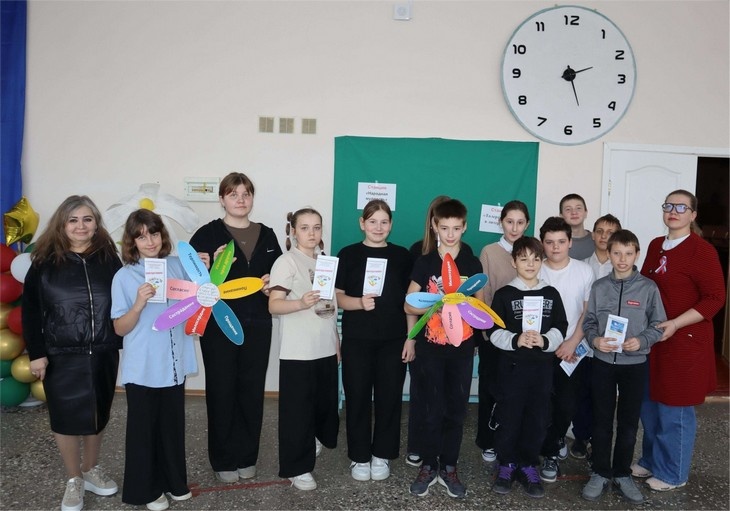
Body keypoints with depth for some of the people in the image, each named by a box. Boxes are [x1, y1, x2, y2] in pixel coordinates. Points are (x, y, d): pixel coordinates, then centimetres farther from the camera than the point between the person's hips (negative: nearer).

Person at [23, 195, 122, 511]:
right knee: (66, 418, 9)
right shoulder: (45, 261, -4)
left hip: (103, 354, 2)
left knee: (98, 414, 15)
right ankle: (74, 480, 28)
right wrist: (36, 353, -7)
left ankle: (91, 470, 36)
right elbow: (31, 311, -2)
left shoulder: (109, 258, 0)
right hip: (61, 356, -2)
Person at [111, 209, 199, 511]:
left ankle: (174, 481, 34)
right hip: (143, 368, -3)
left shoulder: (178, 266, -1)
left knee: (173, 424, 16)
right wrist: (139, 304, -24)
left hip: (174, 363, 3)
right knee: (144, 427, 10)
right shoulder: (124, 277, -8)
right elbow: (120, 328, -7)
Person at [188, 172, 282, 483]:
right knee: (221, 392, 5)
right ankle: (223, 460, 20)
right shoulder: (208, 233, -2)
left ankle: (247, 457, 25)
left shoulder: (266, 235, 10)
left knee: (252, 391, 9)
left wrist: (272, 283, -5)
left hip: (257, 325, 3)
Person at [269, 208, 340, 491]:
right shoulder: (286, 261, -10)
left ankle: (314, 440, 44)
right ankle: (296, 468, 13)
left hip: (326, 348, 7)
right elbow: (273, 305, -18)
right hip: (298, 351, -6)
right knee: (297, 409, 0)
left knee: (325, 401, 17)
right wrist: (301, 303, -37)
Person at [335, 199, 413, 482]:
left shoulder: (401, 256, 5)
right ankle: (359, 457, 21)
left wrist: (411, 337, 1)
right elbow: (338, 297, 0)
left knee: (389, 398, 6)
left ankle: (382, 455, 23)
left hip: (393, 340, 1)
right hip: (356, 340, -1)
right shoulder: (348, 254, 1)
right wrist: (360, 302, -20)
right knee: (357, 398, 5)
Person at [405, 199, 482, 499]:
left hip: (462, 349, 2)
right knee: (431, 410, 5)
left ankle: (449, 468, 24)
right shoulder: (424, 263, -2)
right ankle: (428, 466, 21)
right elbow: (409, 306, -1)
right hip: (430, 347, -1)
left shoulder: (473, 265, 3)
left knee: (456, 410, 9)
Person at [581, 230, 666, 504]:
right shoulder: (599, 287, 0)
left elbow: (658, 325, 0)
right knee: (602, 420, 9)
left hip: (635, 364, -1)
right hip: (602, 363, 1)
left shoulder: (648, 288, -4)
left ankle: (622, 473, 26)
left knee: (629, 422, 10)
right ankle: (600, 473, 23)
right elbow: (588, 322, 4)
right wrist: (594, 339, -14)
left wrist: (642, 341, -17)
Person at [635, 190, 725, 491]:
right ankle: (651, 461, 35)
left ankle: (672, 473, 23)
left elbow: (715, 297, -15)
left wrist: (675, 324, -21)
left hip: (684, 342, -7)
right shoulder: (655, 246, 9)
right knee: (649, 405, 17)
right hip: (651, 339, 7)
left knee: (674, 410, 5)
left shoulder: (702, 251, -12)